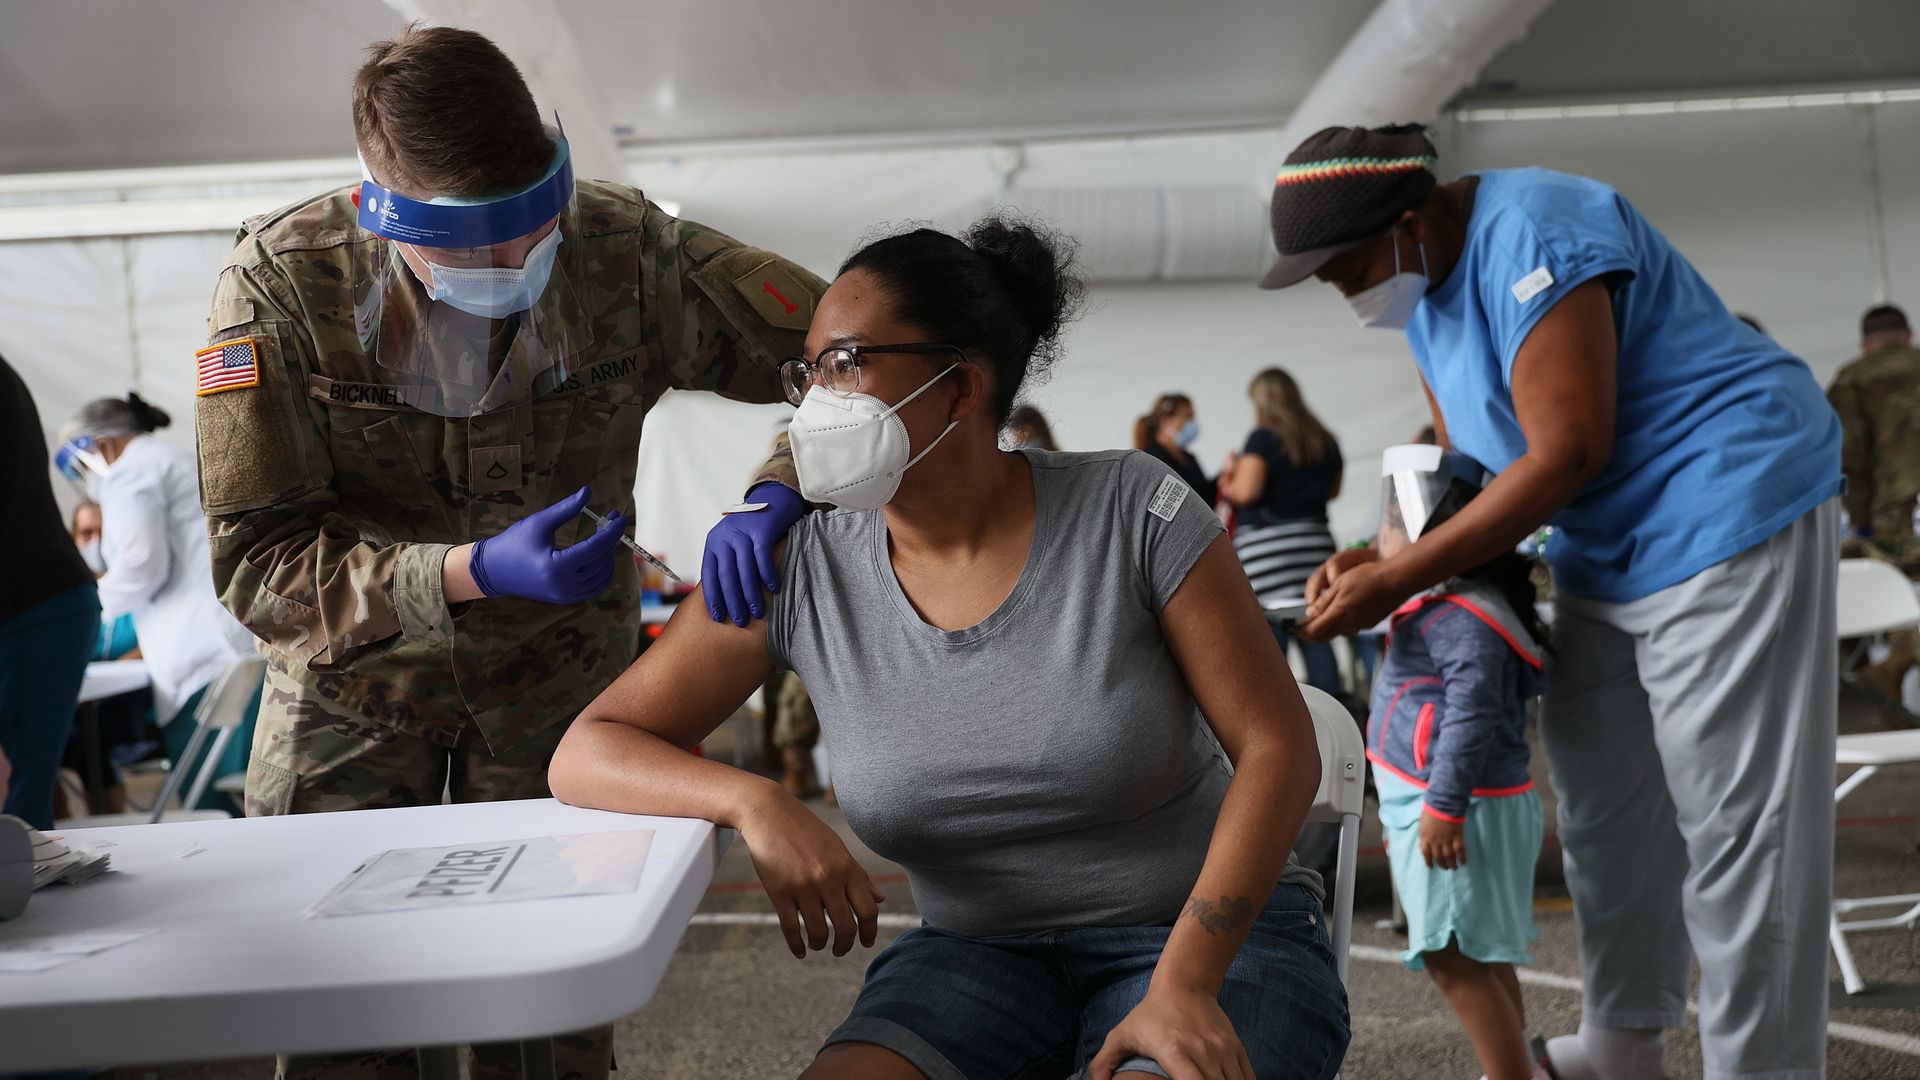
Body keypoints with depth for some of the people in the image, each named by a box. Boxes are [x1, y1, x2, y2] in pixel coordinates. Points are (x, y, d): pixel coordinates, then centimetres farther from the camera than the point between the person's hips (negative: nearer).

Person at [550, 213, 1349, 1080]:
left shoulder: (1130, 508, -13)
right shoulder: (800, 574, -7)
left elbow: (1279, 745, -12)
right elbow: (583, 755, -7)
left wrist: (1184, 983, -22)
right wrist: (754, 802, -26)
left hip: (1214, 936, -1)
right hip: (982, 952, 2)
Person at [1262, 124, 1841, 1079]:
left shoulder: (1532, 236, -22)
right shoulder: (1423, 287, 7)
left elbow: (1567, 451, -25)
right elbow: (1466, 461, 11)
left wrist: (1395, 580, -24)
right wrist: (1381, 560, -6)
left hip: (1727, 519, -9)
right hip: (1605, 551, 10)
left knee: (1734, 820, -6)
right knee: (1605, 808, 13)